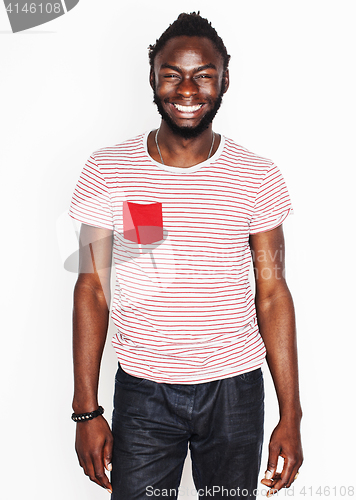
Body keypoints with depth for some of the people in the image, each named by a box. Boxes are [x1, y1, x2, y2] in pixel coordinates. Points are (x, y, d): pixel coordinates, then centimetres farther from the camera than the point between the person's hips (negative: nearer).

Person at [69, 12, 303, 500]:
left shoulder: (258, 179, -5)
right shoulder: (106, 171, -5)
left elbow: (272, 294, -2)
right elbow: (92, 288, -2)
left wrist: (291, 416, -2)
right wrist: (86, 410, -3)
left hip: (235, 387, 1)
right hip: (141, 389, 0)